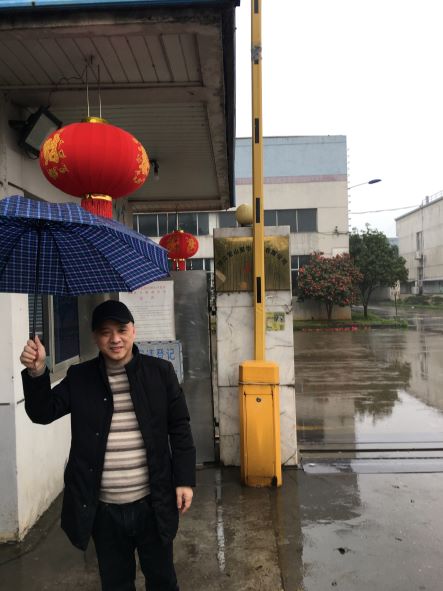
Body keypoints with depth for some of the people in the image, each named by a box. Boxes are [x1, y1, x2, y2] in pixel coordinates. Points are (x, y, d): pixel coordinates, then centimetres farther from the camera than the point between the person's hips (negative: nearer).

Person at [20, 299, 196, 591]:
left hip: (151, 503, -1)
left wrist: (185, 480, -7)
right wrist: (37, 373, -20)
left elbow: (180, 429, -3)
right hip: (104, 508, 2)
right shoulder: (79, 377, -1)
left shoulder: (160, 371, -6)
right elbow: (42, 413, -3)